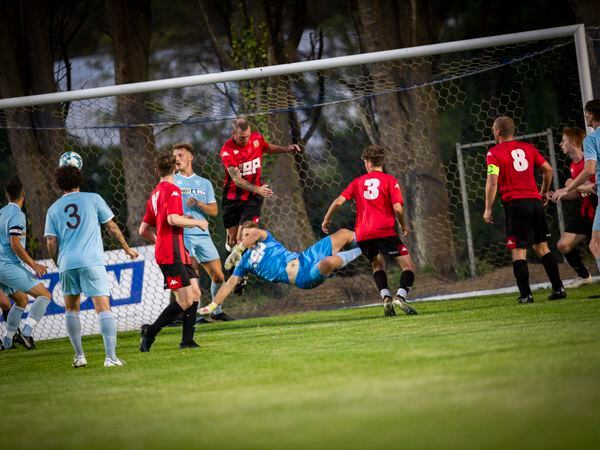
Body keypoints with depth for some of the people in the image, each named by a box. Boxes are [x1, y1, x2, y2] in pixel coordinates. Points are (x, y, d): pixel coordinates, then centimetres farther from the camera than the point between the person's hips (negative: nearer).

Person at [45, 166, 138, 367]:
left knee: (71, 309, 19)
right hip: (91, 261, -3)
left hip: (67, 263, 3)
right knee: (103, 308, -6)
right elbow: (112, 227, 9)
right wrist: (127, 248, 22)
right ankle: (111, 356, -19)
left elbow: (51, 242, 7)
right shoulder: (93, 199, 7)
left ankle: (79, 356, 14)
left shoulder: (53, 209, 12)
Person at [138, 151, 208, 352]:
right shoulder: (172, 190, -10)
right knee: (185, 301, -10)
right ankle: (151, 331, -5)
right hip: (172, 254, -9)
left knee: (195, 293, 9)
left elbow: (144, 230, 19)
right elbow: (173, 219, -25)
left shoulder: (155, 194, 16)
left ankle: (187, 340, 8)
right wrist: (197, 222, -10)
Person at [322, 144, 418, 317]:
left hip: (362, 234, 4)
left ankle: (386, 298, -2)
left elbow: (338, 201, 9)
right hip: (385, 230, -4)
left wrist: (327, 220, 24)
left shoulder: (358, 182, 15)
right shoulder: (389, 180, 4)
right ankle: (400, 296, -25)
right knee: (409, 266, 1)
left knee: (378, 265, 24)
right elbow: (398, 208, -6)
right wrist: (403, 225, 11)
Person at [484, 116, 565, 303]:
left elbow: (492, 182, -12)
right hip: (535, 201, 5)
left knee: (518, 251, -2)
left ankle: (525, 294, -7)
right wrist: (544, 193, 26)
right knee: (542, 247, 13)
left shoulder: (494, 153, -3)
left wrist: (488, 209, -7)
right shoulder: (528, 148, 13)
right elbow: (548, 170, 12)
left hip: (515, 203, -5)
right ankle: (558, 288, 9)